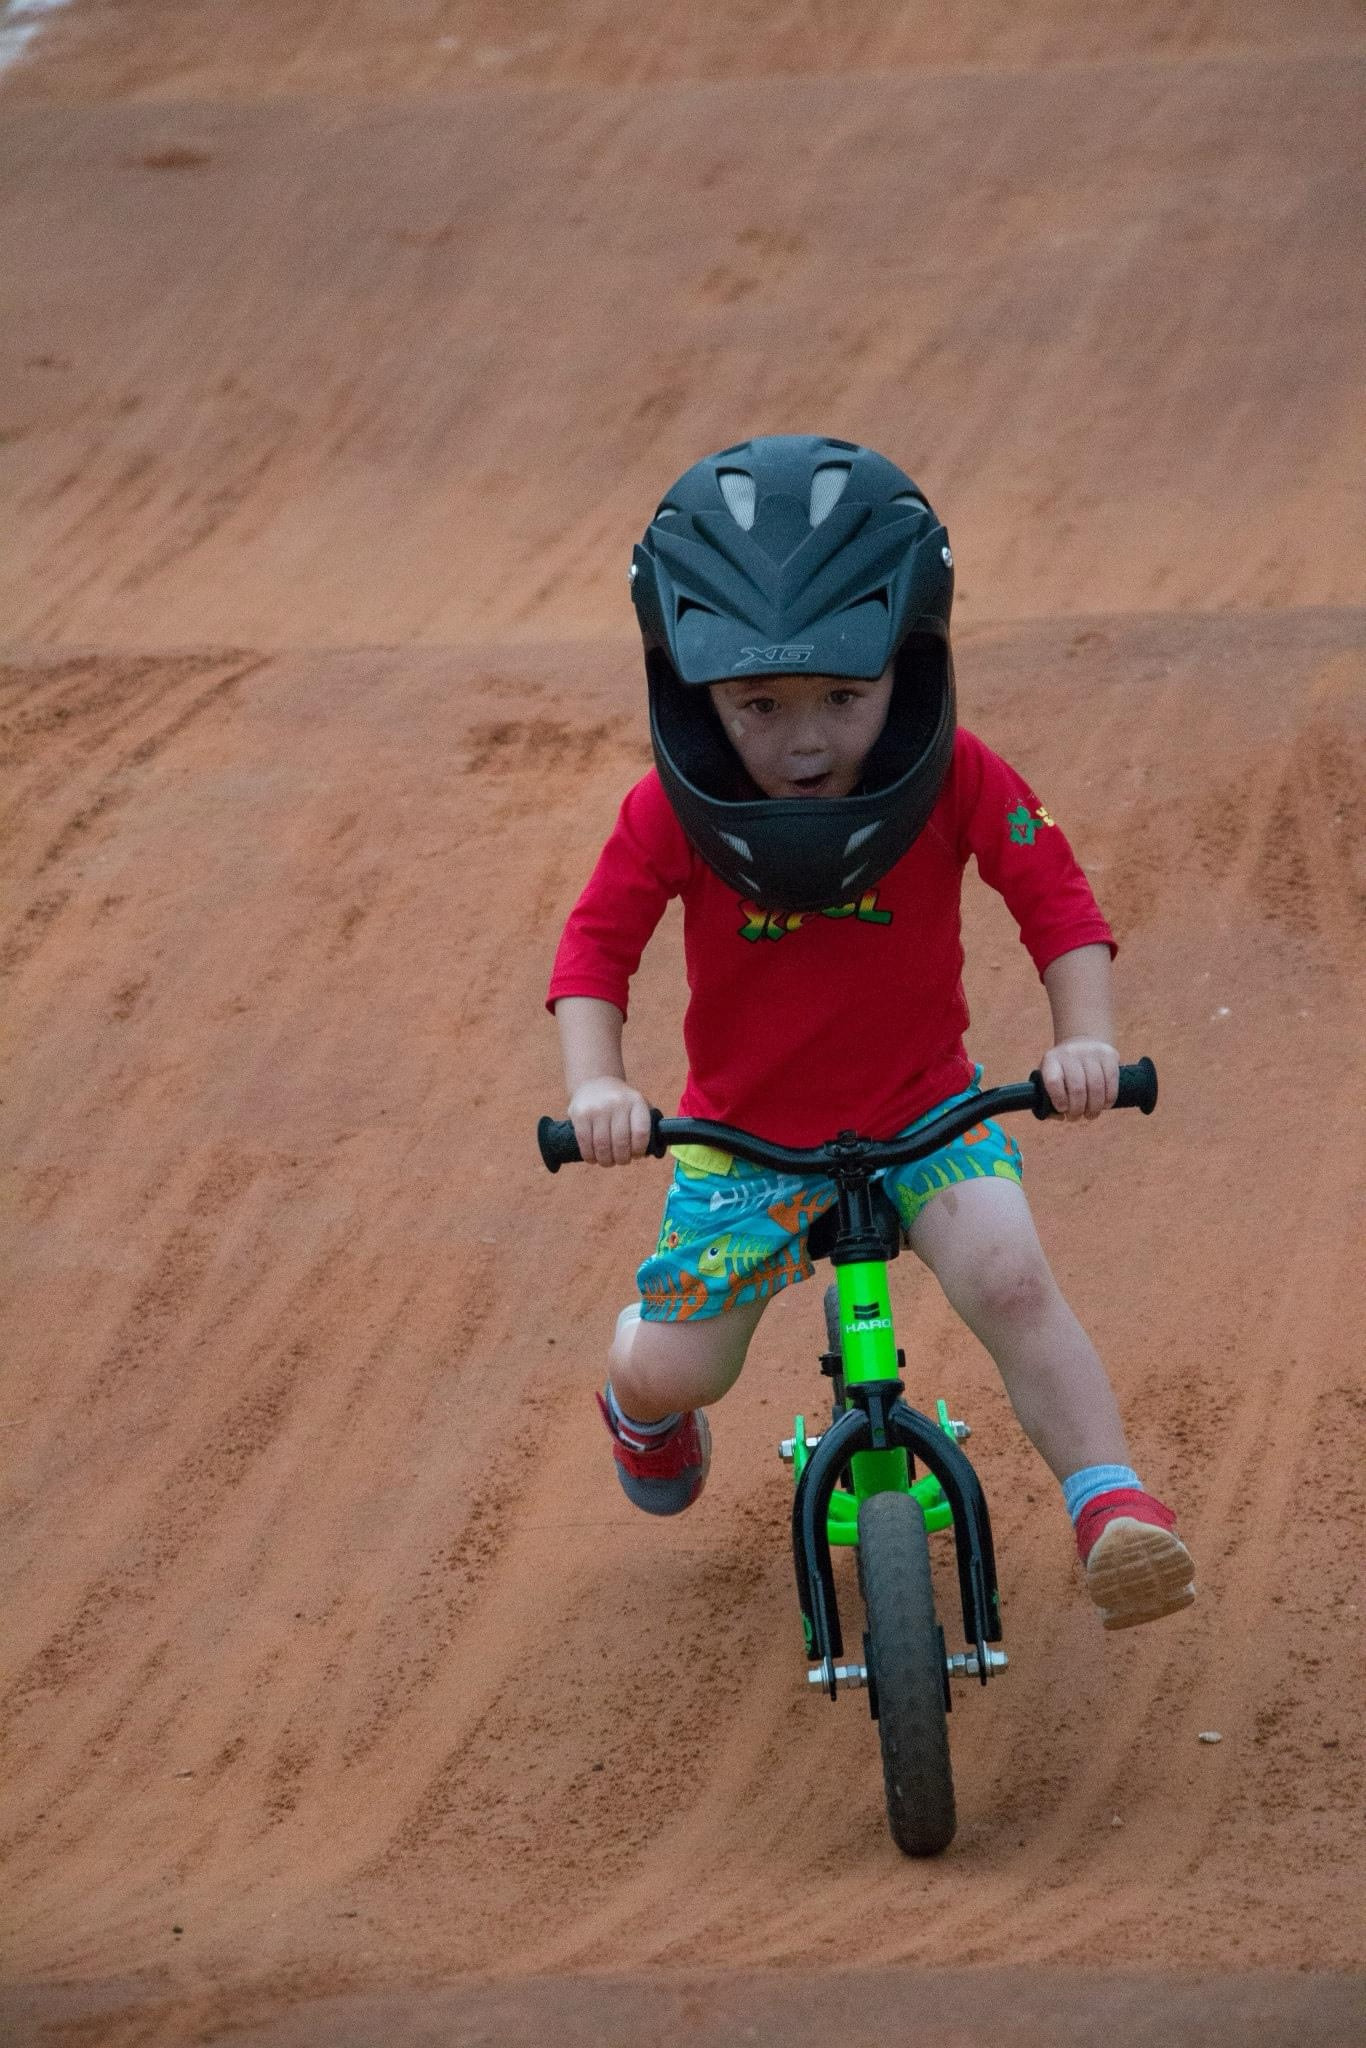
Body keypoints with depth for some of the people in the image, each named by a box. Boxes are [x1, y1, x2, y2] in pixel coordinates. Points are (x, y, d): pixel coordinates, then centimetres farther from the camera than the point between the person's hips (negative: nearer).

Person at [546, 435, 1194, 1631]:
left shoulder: (957, 781, -18)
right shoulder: (673, 815, -19)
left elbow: (1058, 904, -15)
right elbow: (596, 948, -14)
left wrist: (1086, 1039, -32)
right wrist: (596, 1086, -31)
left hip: (923, 1110, -1)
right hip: (745, 1133, 1)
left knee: (1009, 1276, -28)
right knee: (672, 1375, -1)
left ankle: (1116, 1512, -25)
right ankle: (641, 1376, 38)